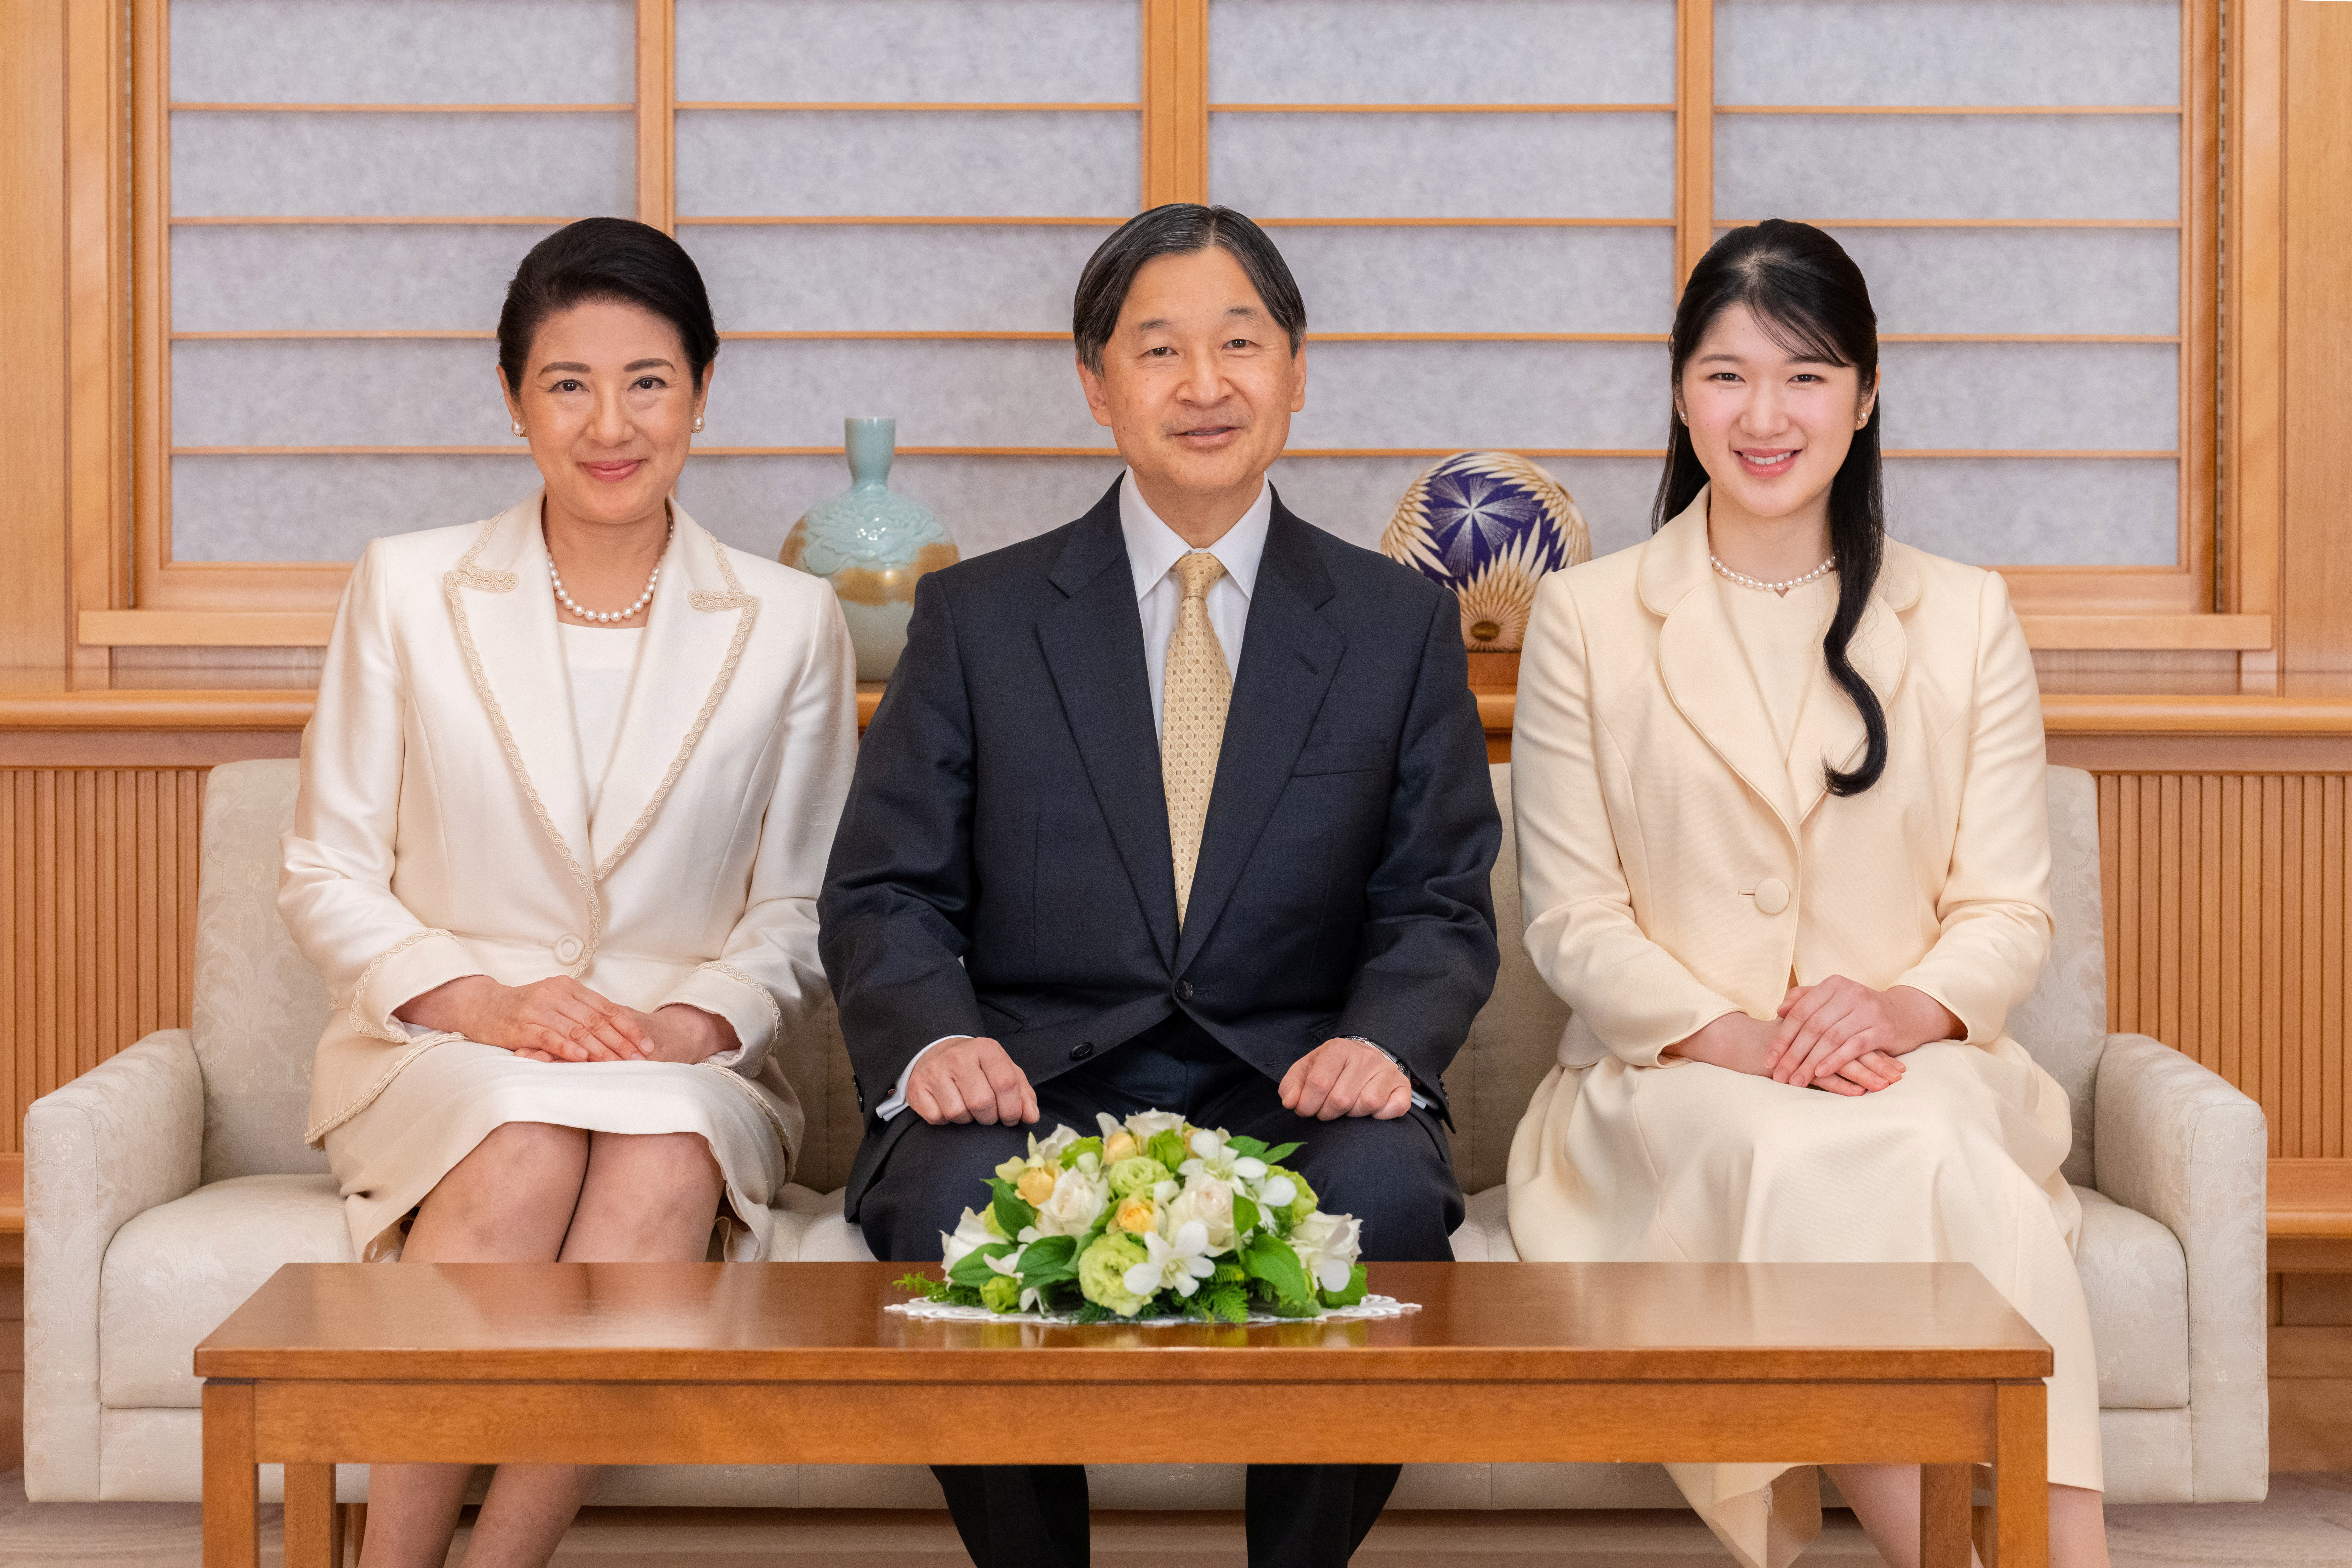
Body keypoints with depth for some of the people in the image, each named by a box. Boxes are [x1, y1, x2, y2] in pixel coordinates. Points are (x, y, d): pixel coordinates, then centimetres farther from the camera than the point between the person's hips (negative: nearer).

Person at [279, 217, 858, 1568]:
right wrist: (480, 1001, -12)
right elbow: (328, 876, 5)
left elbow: (801, 913, 9)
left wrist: (696, 1018, -12)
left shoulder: (790, 623, 7)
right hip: (439, 1054, 0)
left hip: (689, 1064, 1)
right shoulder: (409, 592, 6)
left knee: (665, 1163, -35)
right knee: (530, 1147, -35)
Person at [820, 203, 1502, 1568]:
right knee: (953, 1200, -34)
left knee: (1387, 1198, -34)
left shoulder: (1400, 623, 14)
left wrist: (1384, 1041, -13)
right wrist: (934, 1041, -15)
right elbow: (885, 894, 8)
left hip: (1290, 1093, 0)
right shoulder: (978, 617, 12)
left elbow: (1441, 907, 10)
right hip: (1037, 1085, 0)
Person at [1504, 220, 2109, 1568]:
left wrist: (1909, 1007, -15)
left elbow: (2010, 913, 8)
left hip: (1918, 1067, 1)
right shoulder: (1588, 621, 10)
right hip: (1670, 1084, -1)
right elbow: (1574, 923, 4)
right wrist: (1726, 1033, -14)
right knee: (1799, 1161, -36)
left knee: (1938, 1151, -36)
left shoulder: (1966, 620, 13)